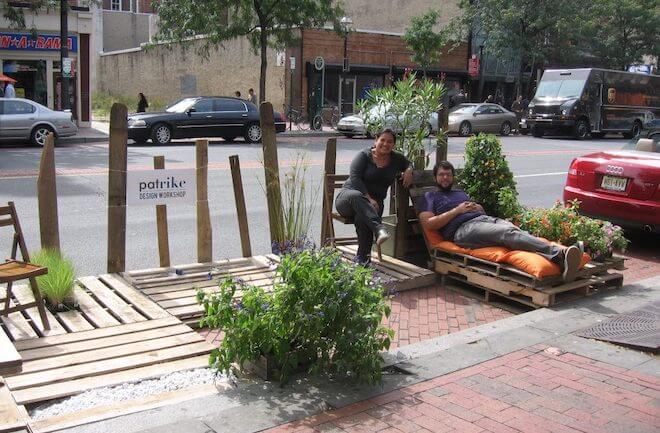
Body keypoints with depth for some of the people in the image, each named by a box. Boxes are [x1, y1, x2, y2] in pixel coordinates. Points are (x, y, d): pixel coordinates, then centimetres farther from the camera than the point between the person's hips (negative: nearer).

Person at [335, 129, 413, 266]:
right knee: (356, 196, -43)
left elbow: (409, 163, 32)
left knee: (362, 218, -36)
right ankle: (379, 229, -62)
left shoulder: (396, 159, 13)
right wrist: (368, 198, -23)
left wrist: (408, 171, 6)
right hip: (348, 196, -2)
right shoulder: (364, 155, -1)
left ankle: (362, 258, -32)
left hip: (374, 201, 2)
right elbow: (355, 178, -12)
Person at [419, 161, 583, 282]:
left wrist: (475, 207, 10)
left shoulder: (460, 193, 39)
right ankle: (557, 252, -55)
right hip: (464, 229, -6)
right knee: (509, 233, -34)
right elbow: (428, 223, 2)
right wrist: (457, 210, 0)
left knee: (518, 232, -29)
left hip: (486, 219, 6)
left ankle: (559, 259, -55)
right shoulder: (430, 197, 19)